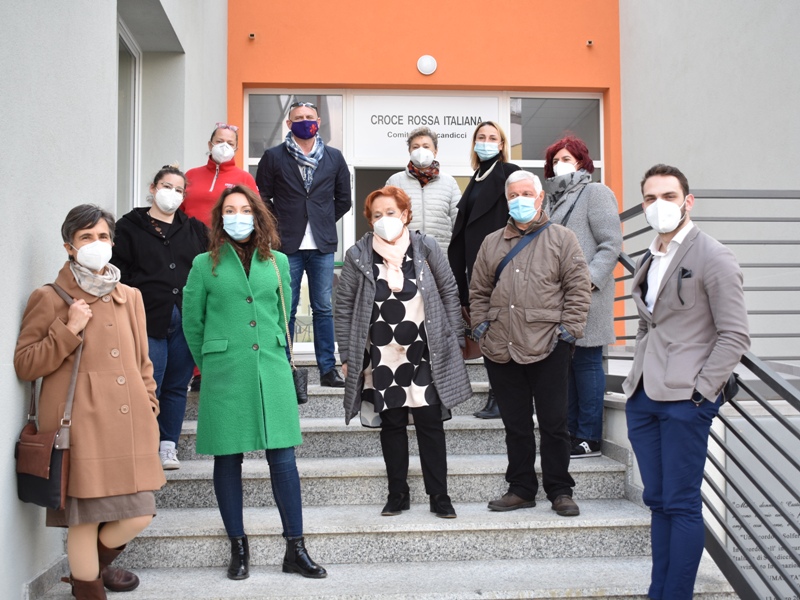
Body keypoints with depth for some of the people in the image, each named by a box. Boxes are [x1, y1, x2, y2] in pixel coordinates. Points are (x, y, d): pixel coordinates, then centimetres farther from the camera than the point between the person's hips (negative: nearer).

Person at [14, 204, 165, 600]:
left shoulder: (130, 297, 16)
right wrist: (69, 331, -11)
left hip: (130, 429, 5)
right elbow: (24, 366, -1)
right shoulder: (49, 299, 1)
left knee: (139, 516, 5)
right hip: (82, 430, -5)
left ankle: (96, 565, 36)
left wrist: (148, 407, 13)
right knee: (86, 521, -1)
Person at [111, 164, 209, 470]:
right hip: (149, 321, -3)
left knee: (177, 386, 8)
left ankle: (169, 447, 18)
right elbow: (118, 274, 0)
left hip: (186, 322, 3)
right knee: (149, 387, -4)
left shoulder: (195, 230, 15)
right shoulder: (130, 227, 6)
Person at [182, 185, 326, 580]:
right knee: (227, 459, 4)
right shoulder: (205, 265, 3)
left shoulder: (277, 262, 10)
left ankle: (296, 550, 7)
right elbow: (192, 323, 9)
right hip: (224, 375, -1)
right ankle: (238, 549, 17)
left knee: (283, 457, -1)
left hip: (272, 370, 2)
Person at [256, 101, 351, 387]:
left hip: (323, 245, 2)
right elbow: (263, 197, 5)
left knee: (324, 309, 6)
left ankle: (328, 369, 12)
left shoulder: (334, 157, 9)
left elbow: (343, 199, 16)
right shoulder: (273, 156, 3)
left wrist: (324, 222, 10)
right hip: (288, 245, -2)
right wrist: (280, 225, 1)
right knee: (286, 310, 3)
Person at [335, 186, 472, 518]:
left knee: (430, 423, 3)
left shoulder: (426, 247, 0)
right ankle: (397, 494, 21)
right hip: (380, 359, 1)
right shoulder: (358, 255, -1)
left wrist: (453, 338, 3)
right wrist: (347, 354, 0)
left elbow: (449, 292, 6)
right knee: (391, 424, 9)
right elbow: (344, 306, 3)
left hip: (425, 354, 0)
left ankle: (439, 496, 13)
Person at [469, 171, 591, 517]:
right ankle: (521, 489, 22)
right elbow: (478, 291, 18)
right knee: (515, 424, 12)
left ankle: (560, 491, 15)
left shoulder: (561, 239, 4)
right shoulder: (491, 244, 15)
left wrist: (568, 330, -7)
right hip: (501, 350, 4)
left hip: (548, 348, -4)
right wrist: (481, 327, 6)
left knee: (553, 423, 3)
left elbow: (579, 288, 0)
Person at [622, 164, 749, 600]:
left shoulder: (713, 258, -7)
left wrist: (700, 391, -15)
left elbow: (735, 336, -10)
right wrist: (637, 379, 12)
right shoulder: (648, 260, 15)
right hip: (643, 399, 7)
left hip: (684, 401, -7)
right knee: (657, 501, 13)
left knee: (682, 505, 0)